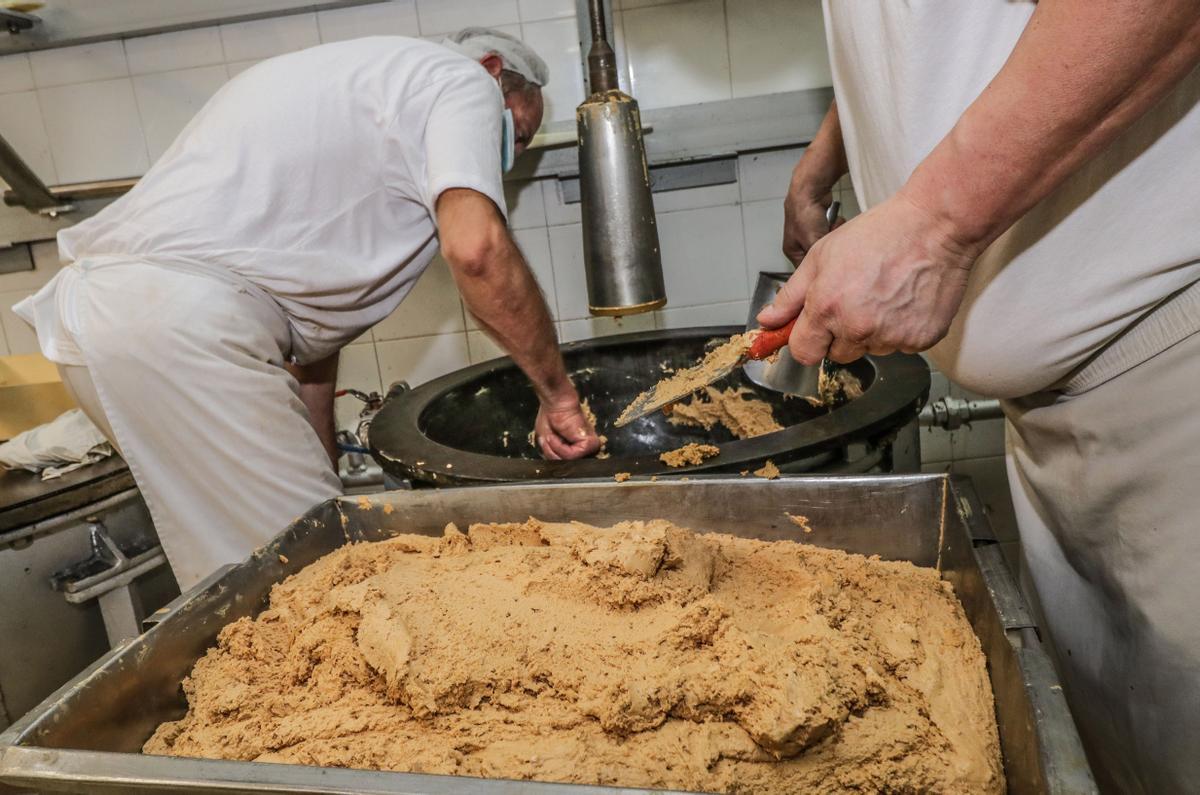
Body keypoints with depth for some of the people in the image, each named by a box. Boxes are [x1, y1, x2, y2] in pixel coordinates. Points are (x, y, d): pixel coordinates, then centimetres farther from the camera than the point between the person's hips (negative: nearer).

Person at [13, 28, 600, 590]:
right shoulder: (461, 78, 5)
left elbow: (312, 313, 26)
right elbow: (476, 247, -19)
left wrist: (327, 476, 26)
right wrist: (557, 392, -6)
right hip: (182, 325, -10)